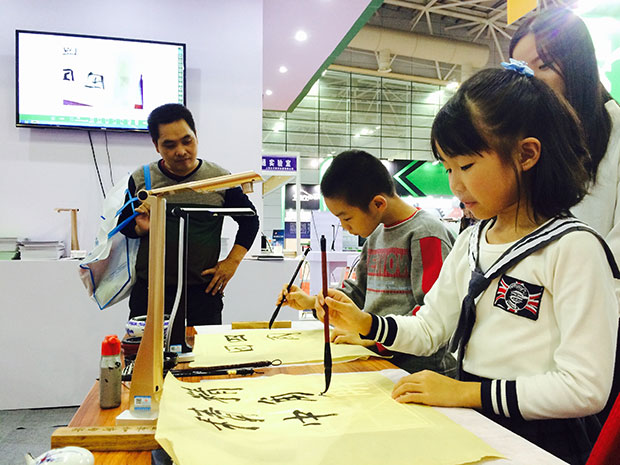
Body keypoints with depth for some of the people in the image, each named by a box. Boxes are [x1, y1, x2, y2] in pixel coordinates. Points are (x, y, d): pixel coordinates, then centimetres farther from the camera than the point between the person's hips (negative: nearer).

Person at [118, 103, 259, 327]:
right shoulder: (141, 179, 4)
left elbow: (250, 220, 10)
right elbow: (123, 224, 15)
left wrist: (232, 261, 1)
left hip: (203, 292, -1)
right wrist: (140, 228, -7)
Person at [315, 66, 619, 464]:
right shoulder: (470, 242, 10)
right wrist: (365, 323, -2)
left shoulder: (572, 248, -12)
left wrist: (464, 392, -19)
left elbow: (585, 388, -17)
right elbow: (429, 330, 14)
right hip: (471, 422, 6)